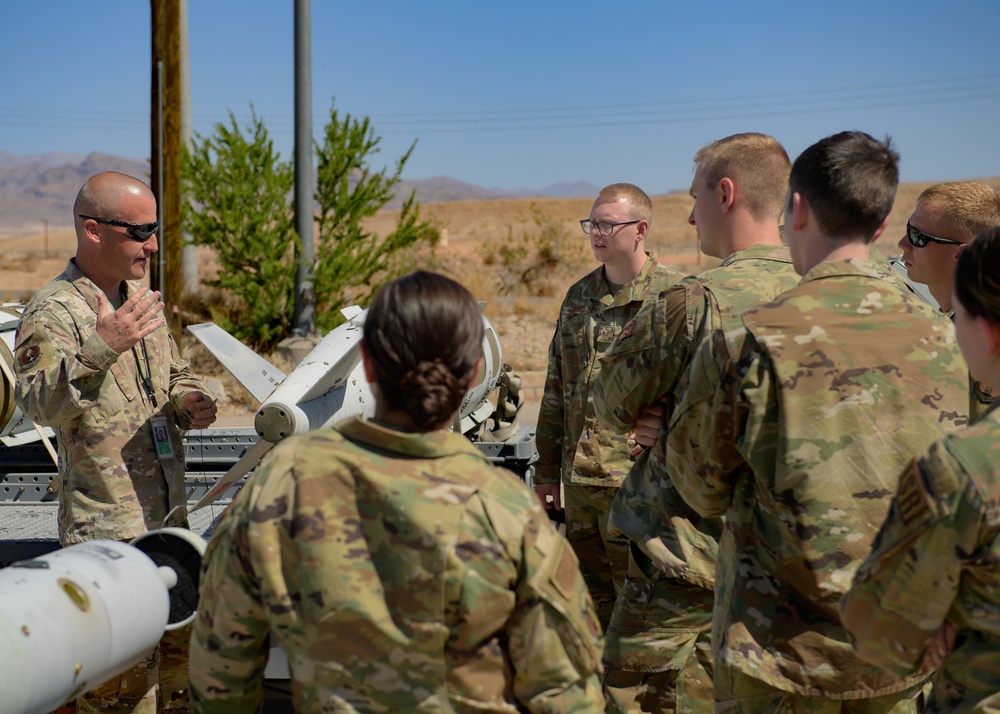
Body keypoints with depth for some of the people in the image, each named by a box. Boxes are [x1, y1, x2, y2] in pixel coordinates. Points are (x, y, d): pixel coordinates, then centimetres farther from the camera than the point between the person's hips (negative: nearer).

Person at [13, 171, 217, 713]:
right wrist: (100, 349, -41)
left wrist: (189, 404, 2)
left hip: (168, 514, 8)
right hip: (105, 527, -8)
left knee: (179, 648, 20)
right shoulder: (53, 312, -13)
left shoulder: (143, 301, 11)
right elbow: (38, 401, -27)